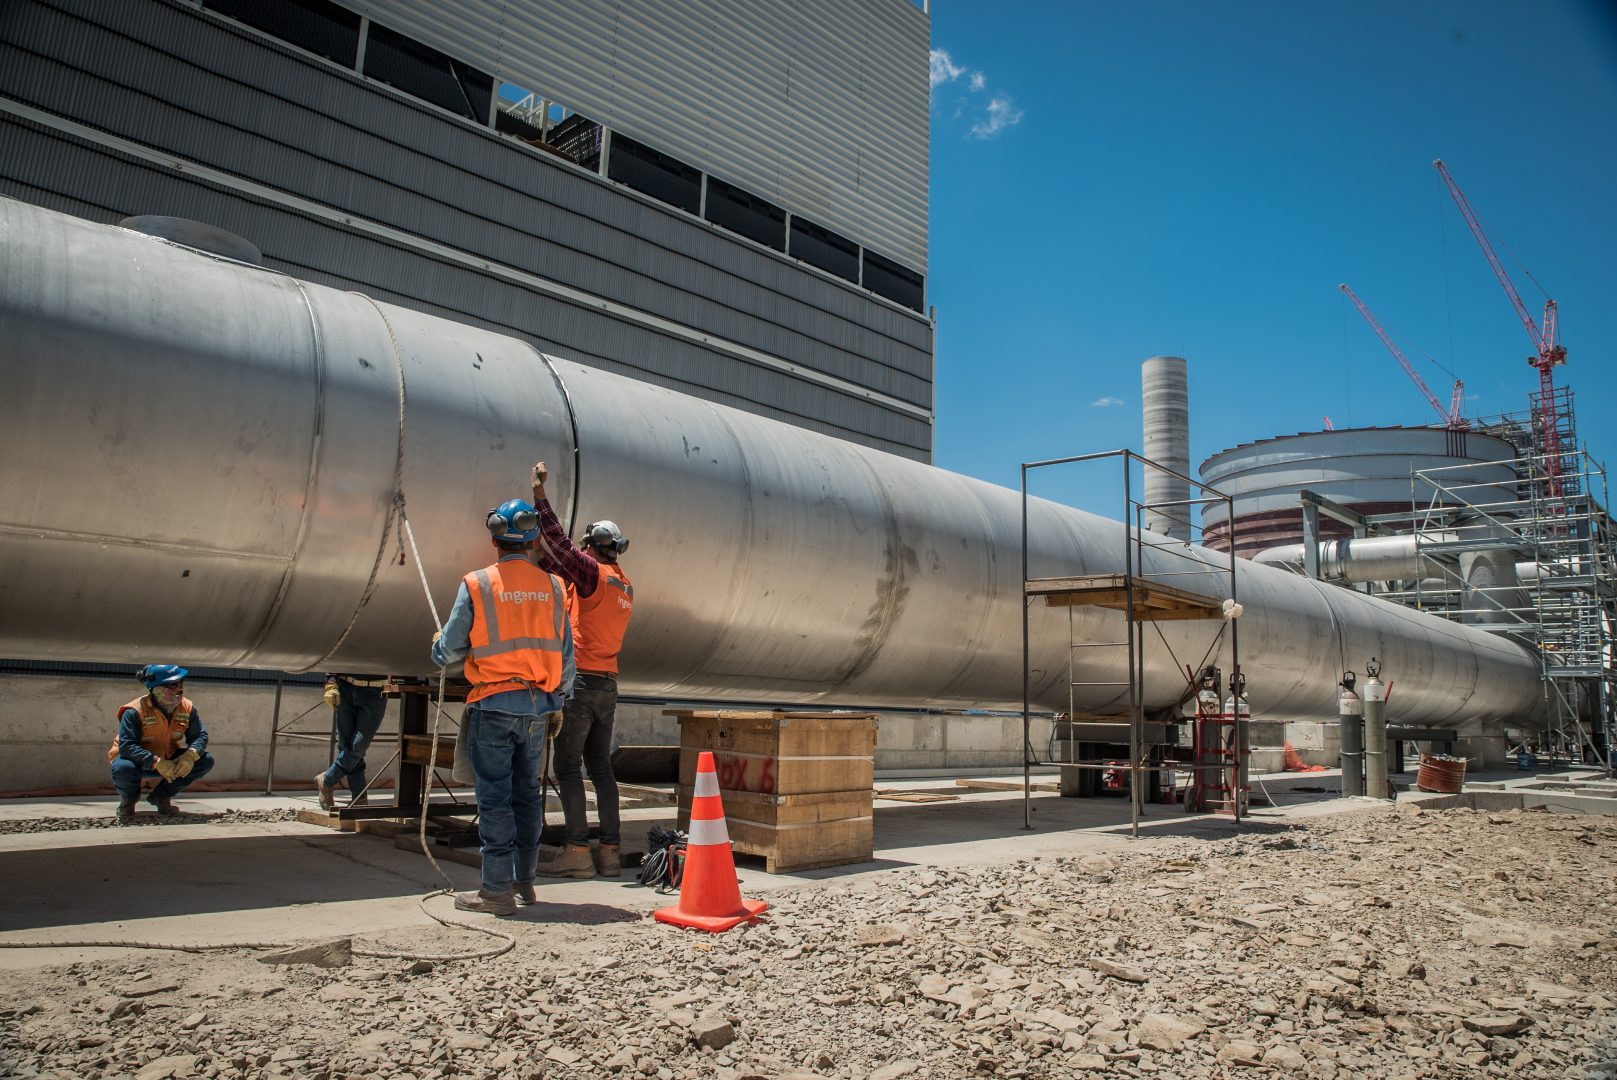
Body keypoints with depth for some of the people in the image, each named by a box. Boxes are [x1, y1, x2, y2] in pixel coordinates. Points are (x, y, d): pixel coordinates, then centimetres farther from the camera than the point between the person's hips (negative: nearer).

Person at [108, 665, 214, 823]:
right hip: (139, 761, -5)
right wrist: (156, 762, -41)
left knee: (206, 760, -13)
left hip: (169, 759, 5)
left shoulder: (187, 708, -10)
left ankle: (161, 796, 4)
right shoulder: (135, 711, -25)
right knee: (123, 768, -39)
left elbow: (200, 736, -7)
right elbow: (126, 746, -32)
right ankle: (128, 799, 1)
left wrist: (191, 754, -30)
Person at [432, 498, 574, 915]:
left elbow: (450, 649, -1)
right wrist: (557, 701, 20)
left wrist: (437, 645, 23)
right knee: (527, 794, 14)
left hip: (493, 705, -4)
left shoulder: (477, 584, -7)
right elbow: (566, 654, 8)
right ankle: (524, 881, 22)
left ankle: (497, 889, 3)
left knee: (495, 797, 1)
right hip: (538, 707, 4)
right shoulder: (551, 587, 5)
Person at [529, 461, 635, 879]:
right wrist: (543, 555, 21)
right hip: (608, 684, 8)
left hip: (581, 680, -8)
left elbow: (561, 545, -16)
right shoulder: (624, 586, 15)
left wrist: (539, 493, -15)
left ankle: (577, 851, -5)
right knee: (600, 766, 9)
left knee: (568, 766, -3)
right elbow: (567, 570, 21)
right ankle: (609, 851, 9)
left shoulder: (594, 573, -8)